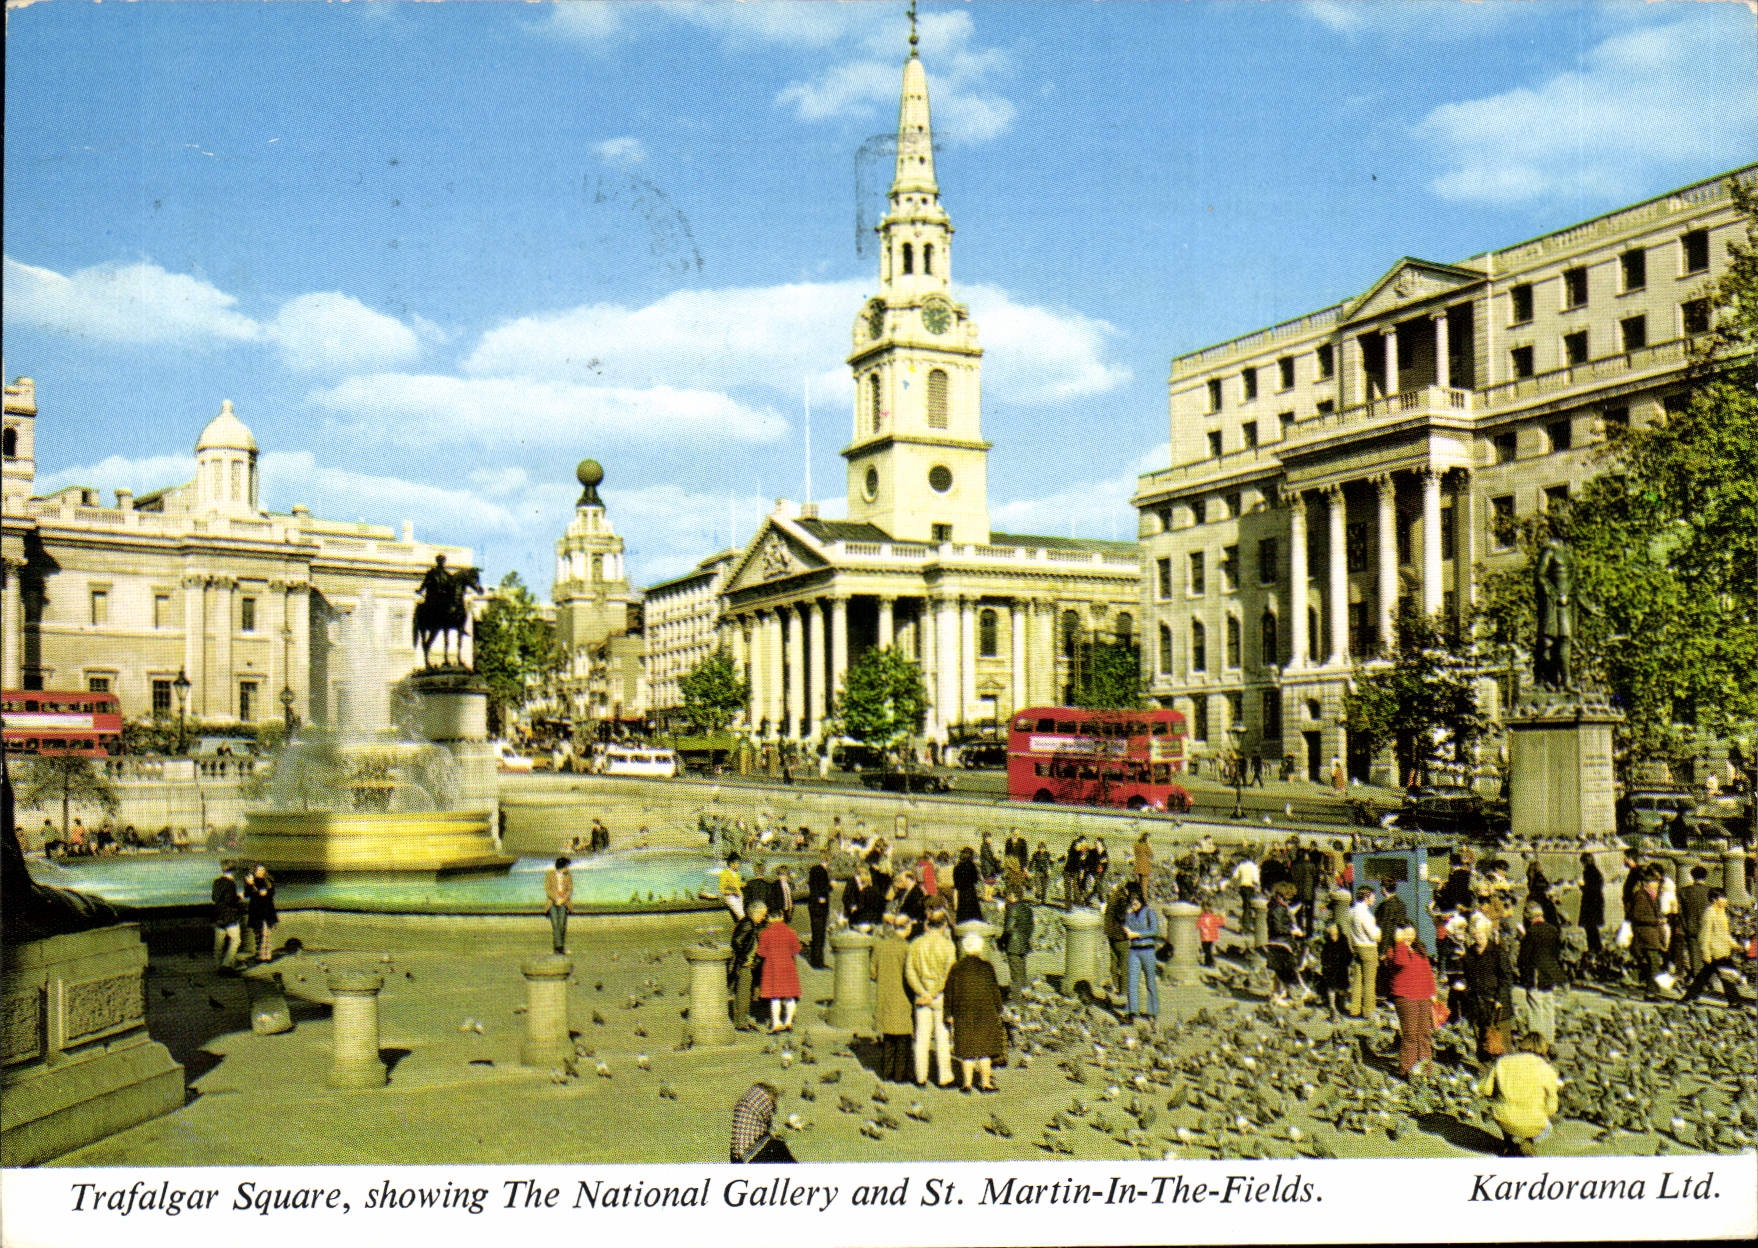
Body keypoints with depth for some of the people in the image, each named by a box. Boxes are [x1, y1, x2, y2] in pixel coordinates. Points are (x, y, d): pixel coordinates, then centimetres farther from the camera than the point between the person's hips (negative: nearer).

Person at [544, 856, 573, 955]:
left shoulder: (568, 874, 8)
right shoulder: (549, 874, 3)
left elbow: (570, 889, 7)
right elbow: (547, 889, 1)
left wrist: (563, 900, -6)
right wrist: (555, 899, -9)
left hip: (563, 903, 1)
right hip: (553, 902, -1)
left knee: (562, 924, -8)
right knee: (555, 924, -11)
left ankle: (562, 946, -3)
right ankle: (558, 946, -14)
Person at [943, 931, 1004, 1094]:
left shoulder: (956, 968, -1)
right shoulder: (986, 966, -8)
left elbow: (949, 992, 1)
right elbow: (995, 990, -5)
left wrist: (949, 1013, 9)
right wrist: (998, 1011, 5)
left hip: (963, 1014, 2)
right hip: (986, 1013, -2)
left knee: (967, 1049, 8)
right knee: (985, 1048, 7)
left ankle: (967, 1083, 9)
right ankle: (985, 1082, 9)